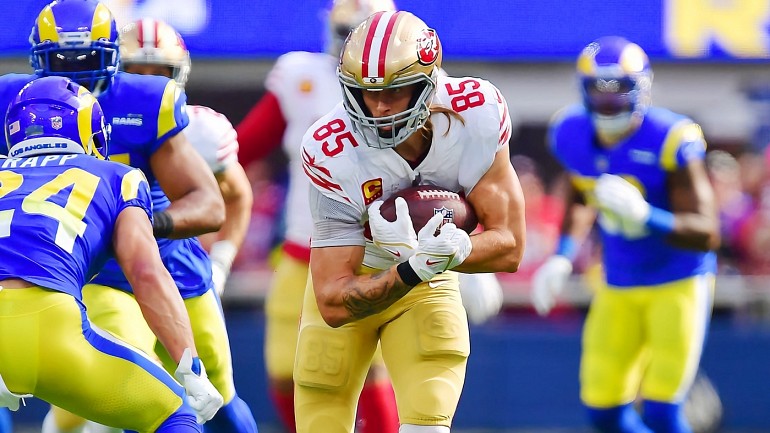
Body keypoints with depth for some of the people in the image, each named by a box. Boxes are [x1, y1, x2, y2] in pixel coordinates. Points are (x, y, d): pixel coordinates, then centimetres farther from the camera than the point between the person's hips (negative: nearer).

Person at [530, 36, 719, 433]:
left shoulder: (670, 140, -24)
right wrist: (563, 258, 5)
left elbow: (706, 234, -26)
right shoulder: (571, 136, -6)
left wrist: (645, 216, -41)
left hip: (679, 282, -6)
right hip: (618, 286, 6)